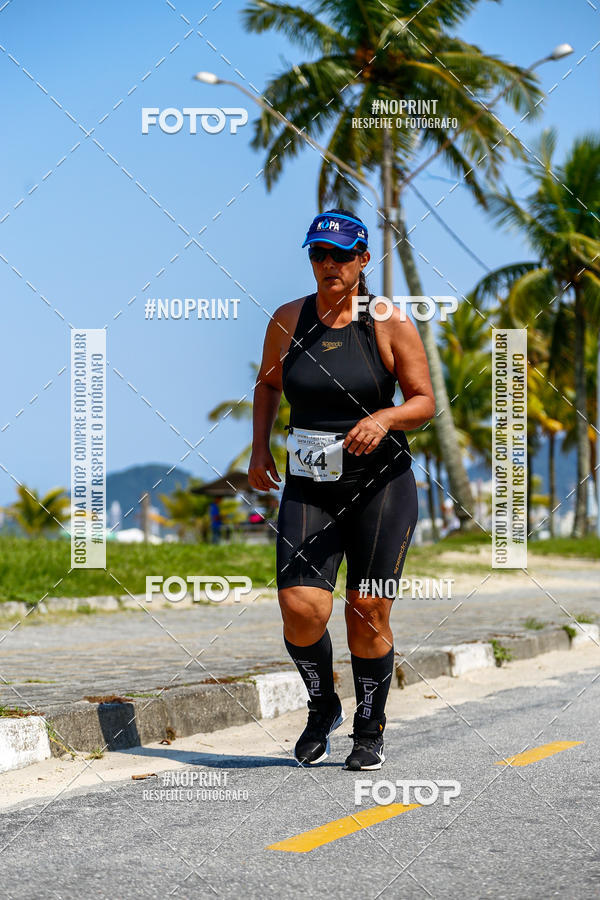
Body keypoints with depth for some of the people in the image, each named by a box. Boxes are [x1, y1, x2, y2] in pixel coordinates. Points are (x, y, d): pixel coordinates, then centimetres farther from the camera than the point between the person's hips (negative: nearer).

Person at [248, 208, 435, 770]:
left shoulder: (390, 324, -4)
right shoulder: (288, 320, 4)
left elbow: (424, 401, 0)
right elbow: (267, 385, 20)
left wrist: (385, 418, -20)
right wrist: (260, 450, 9)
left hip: (381, 484, -2)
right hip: (308, 487, 2)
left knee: (368, 615, 0)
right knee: (301, 608, -13)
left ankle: (369, 731, 21)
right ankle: (322, 708, 16)